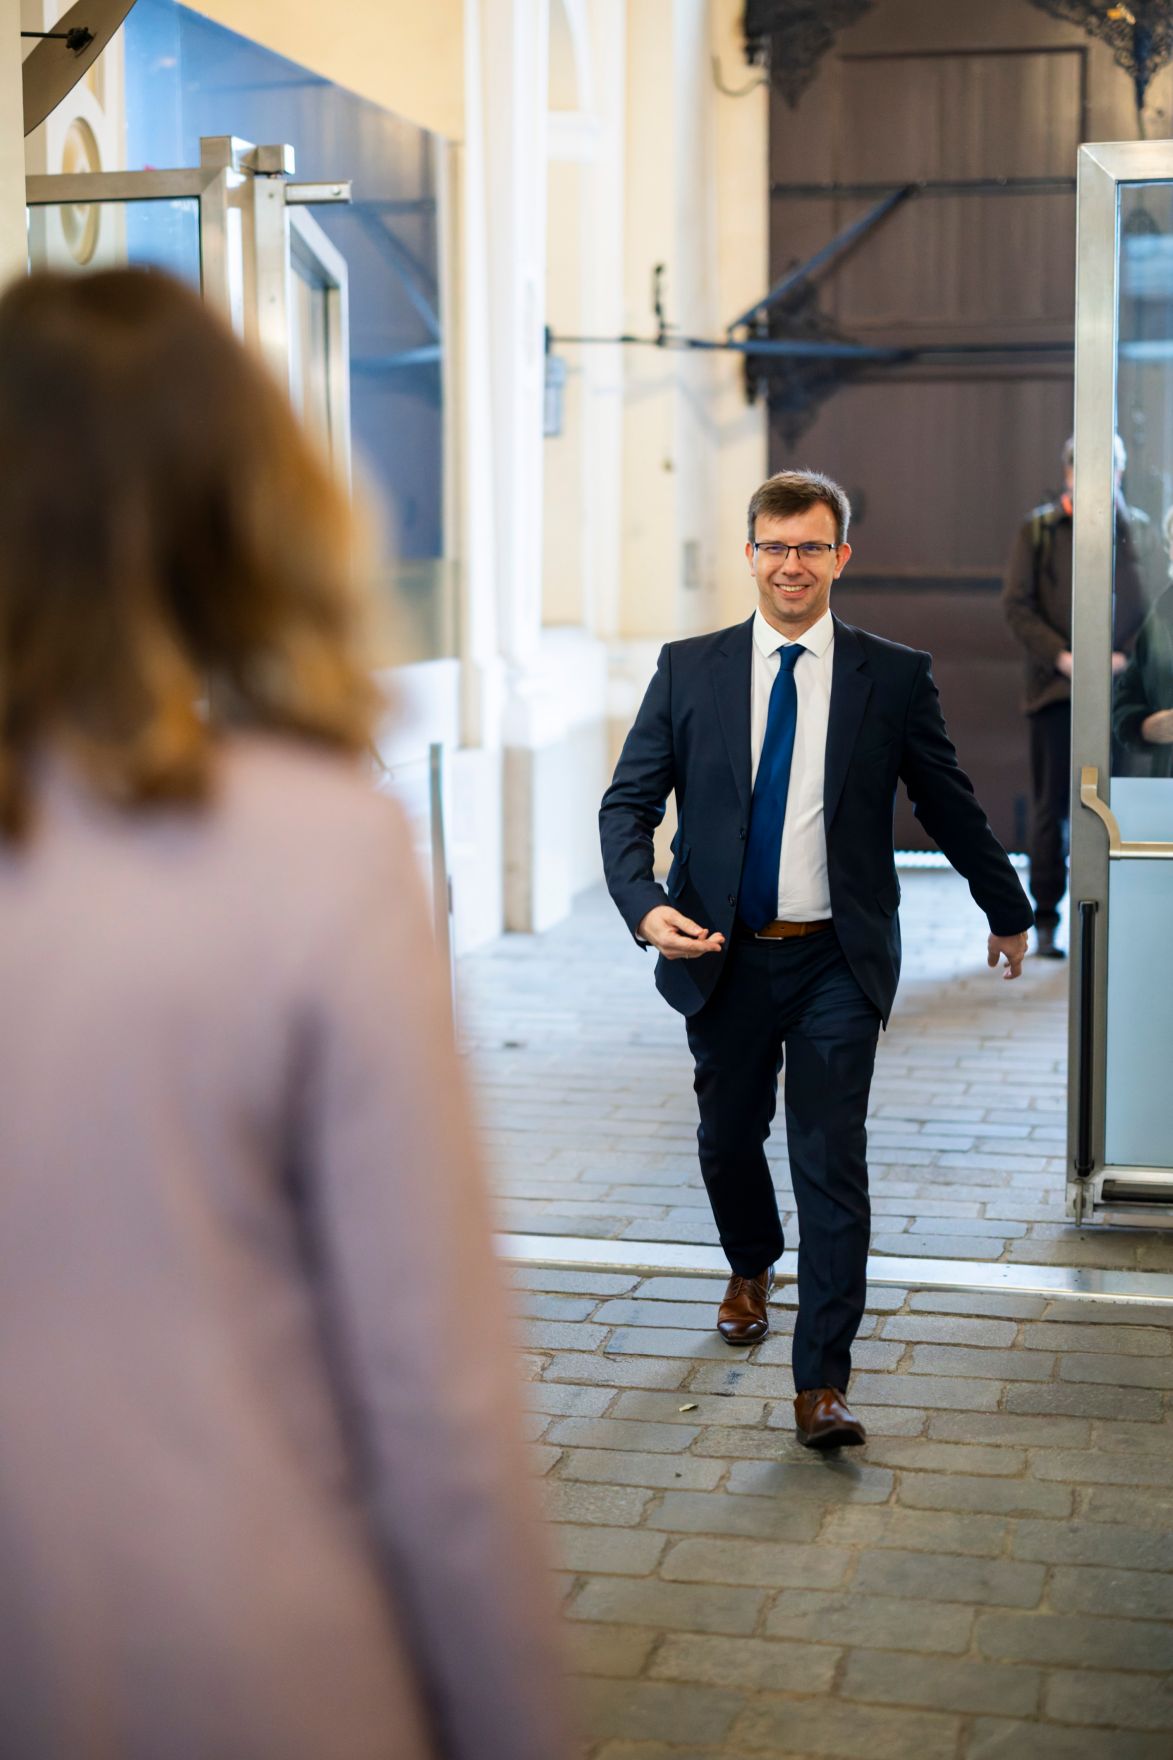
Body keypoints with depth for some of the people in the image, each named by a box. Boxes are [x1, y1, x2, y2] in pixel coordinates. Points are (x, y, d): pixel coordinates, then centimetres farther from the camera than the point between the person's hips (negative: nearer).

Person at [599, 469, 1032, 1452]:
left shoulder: (895, 678, -2)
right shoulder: (689, 670, 0)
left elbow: (950, 807, 8)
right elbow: (627, 804, -1)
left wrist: (1008, 912, 19)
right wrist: (645, 908, -19)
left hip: (837, 964, -2)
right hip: (724, 959, 2)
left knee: (832, 1166, -5)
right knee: (728, 1138, 18)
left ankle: (822, 1383, 3)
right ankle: (752, 1269, 49)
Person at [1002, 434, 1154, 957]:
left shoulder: (1139, 529, 9)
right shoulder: (1039, 529, 6)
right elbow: (1015, 604, 0)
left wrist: (1128, 658, -12)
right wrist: (1060, 656, -12)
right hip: (1057, 688, -1)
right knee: (1052, 806, 2)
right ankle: (1045, 921, 10)